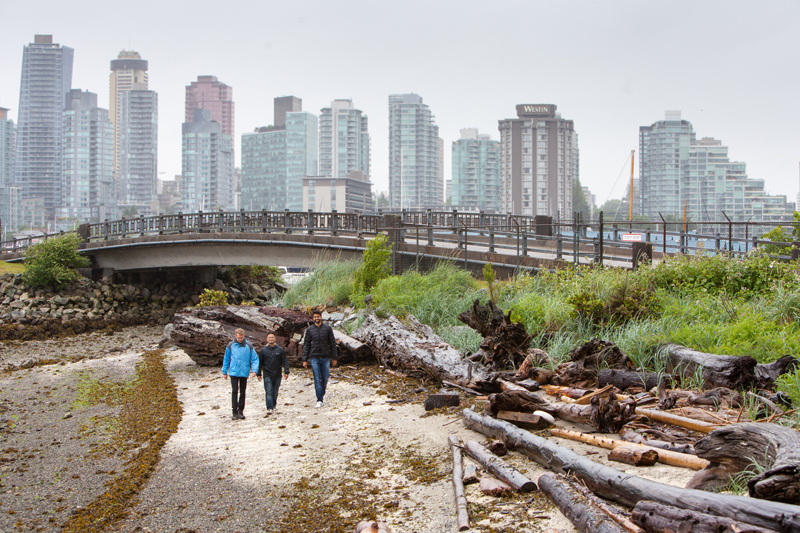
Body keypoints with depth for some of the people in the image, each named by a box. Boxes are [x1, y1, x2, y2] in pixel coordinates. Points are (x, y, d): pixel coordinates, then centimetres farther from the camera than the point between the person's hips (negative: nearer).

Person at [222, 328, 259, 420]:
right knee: (234, 392, -9)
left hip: (244, 373, 1)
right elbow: (226, 359, 9)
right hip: (234, 372, -1)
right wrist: (224, 371, 8)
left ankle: (241, 411, 19)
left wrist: (254, 370, -11)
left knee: (243, 392, 9)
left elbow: (254, 359, 2)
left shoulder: (249, 346, 0)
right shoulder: (230, 345, 1)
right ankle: (235, 412, -7)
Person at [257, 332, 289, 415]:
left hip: (277, 375, 1)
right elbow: (260, 363, 10)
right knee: (268, 392, -10)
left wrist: (286, 372, -3)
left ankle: (274, 405, 27)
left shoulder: (280, 350, 6)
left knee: (275, 392, 9)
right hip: (267, 375, -1)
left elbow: (285, 361, 6)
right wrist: (259, 374, 6)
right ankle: (269, 408, -13)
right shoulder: (263, 351, 6)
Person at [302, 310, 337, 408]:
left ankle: (322, 393, 30)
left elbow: (332, 343, 8)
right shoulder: (309, 329, 5)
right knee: (317, 379, -6)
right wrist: (305, 360, 2)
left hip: (326, 357, 1)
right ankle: (319, 401, -5)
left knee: (325, 378, 4)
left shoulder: (328, 328, 4)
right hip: (314, 357, -1)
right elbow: (306, 345, 7)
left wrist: (334, 358, 6)